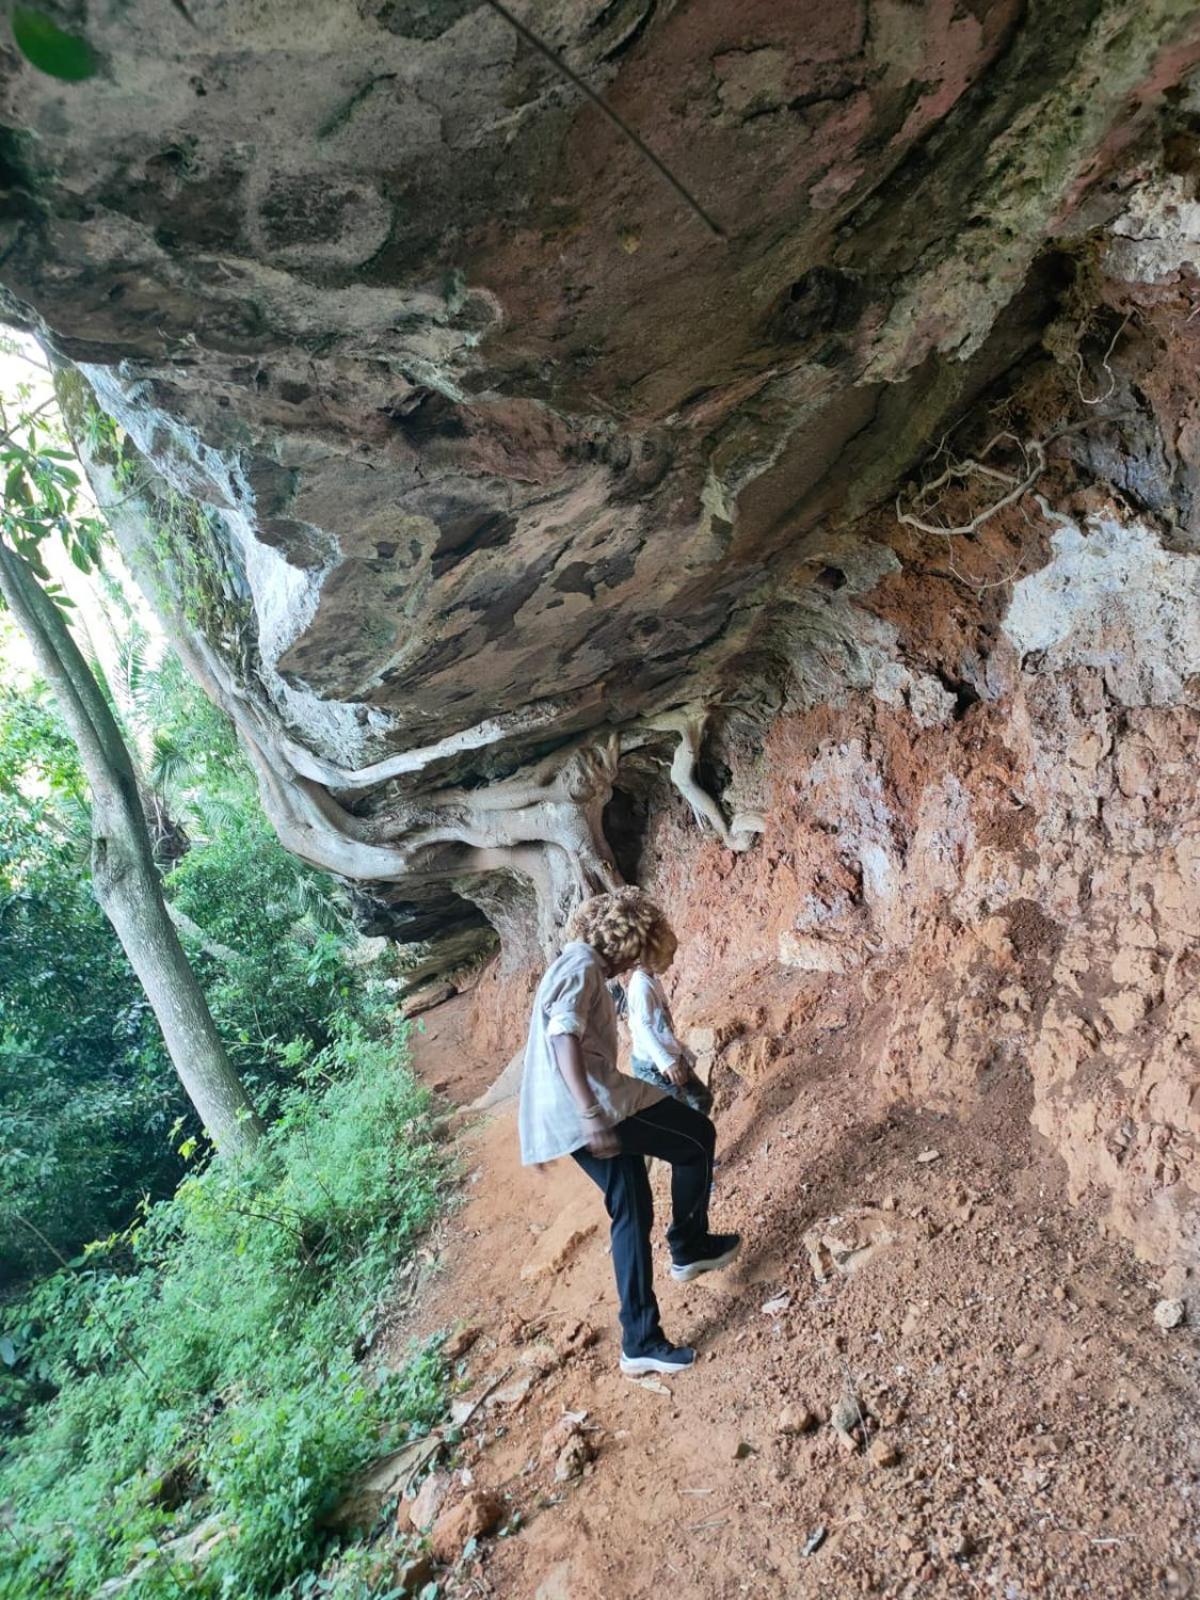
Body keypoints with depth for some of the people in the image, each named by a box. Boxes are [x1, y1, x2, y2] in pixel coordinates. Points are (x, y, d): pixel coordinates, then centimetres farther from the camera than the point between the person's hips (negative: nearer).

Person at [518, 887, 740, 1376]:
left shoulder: (575, 967, 24)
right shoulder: (581, 965, -8)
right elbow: (563, 1037, -23)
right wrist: (591, 1113, -31)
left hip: (570, 1118, 10)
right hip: (582, 1108, -10)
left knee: (631, 1212, 15)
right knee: (697, 1137, 3)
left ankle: (641, 1342, 19)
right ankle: (689, 1246, 18)